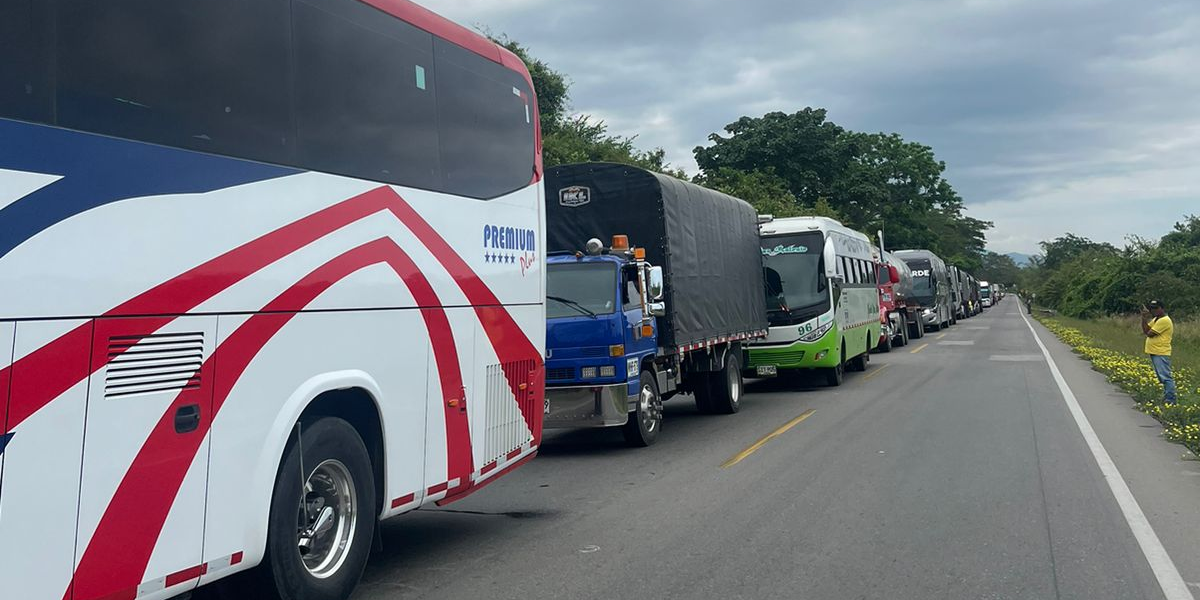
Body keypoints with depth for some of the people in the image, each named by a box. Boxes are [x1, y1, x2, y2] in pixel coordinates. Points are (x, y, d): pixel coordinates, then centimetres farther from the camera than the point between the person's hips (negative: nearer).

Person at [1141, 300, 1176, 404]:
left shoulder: (1165, 320, -14)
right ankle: (1166, 397, 22)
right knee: (1162, 377, 15)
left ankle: (1170, 399, -13)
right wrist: (1144, 318, 1)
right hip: (1154, 353, 11)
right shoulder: (1155, 319, 17)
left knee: (1165, 377, -12)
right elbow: (1145, 331, 12)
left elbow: (1149, 333, -16)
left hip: (1161, 354, -11)